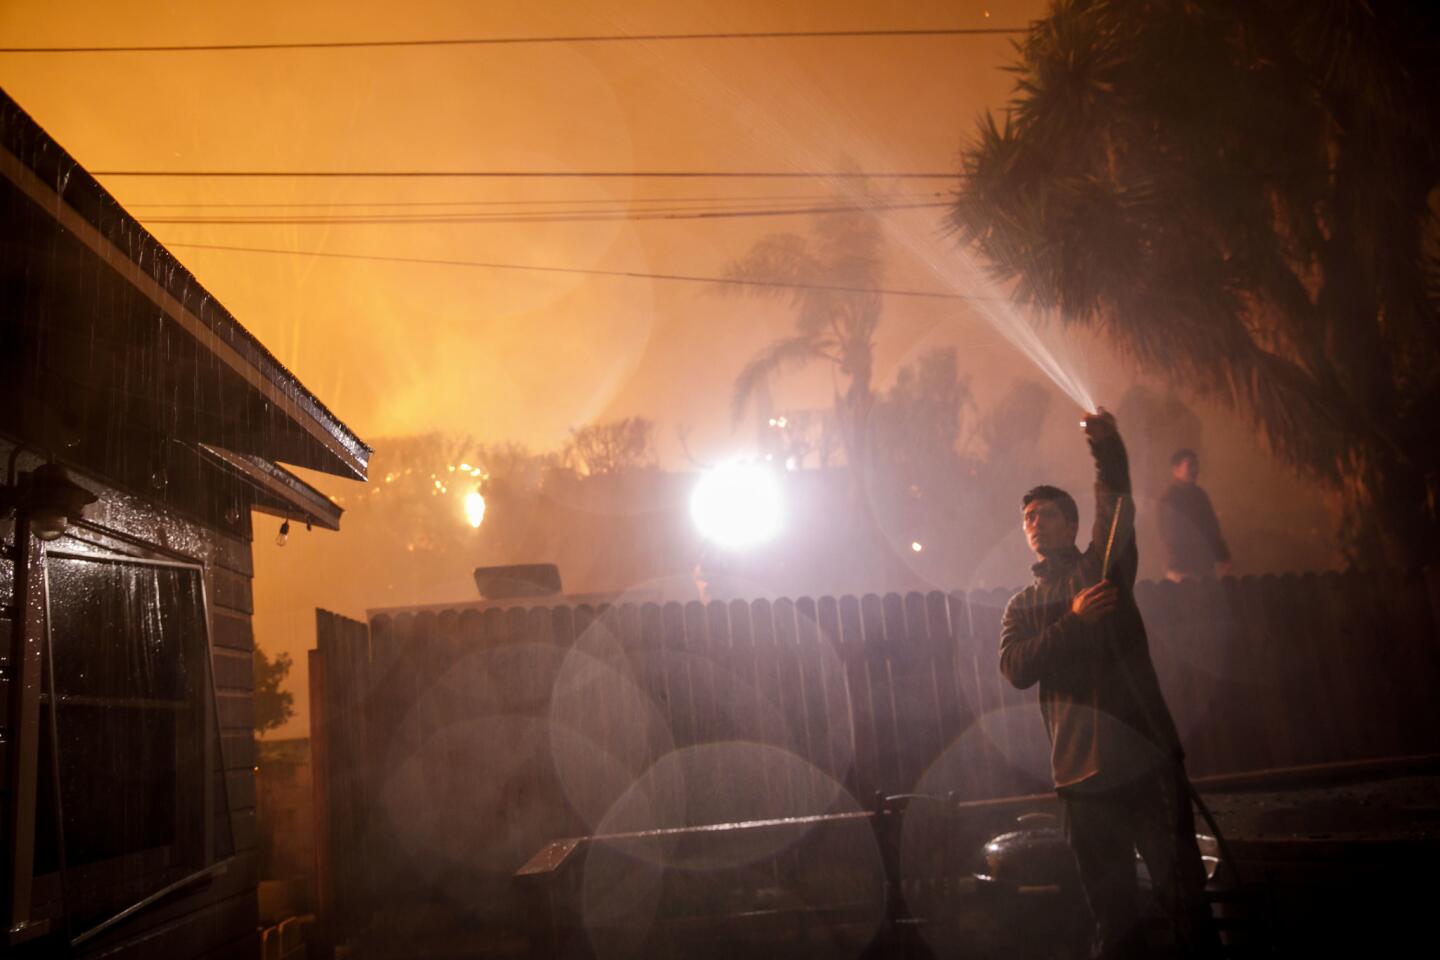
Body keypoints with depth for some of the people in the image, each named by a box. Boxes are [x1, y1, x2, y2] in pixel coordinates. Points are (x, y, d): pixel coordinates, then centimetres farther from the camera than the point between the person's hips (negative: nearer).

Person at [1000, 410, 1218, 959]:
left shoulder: (1105, 569, 12)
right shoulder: (1022, 606, 15)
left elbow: (1118, 510, -6)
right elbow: (1015, 669, -4)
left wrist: (1108, 448, -22)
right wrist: (1074, 620, -14)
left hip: (1147, 759, -1)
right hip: (1082, 773, 2)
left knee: (1184, 898, -3)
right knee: (1111, 913, 6)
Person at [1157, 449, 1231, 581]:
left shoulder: (1198, 494, 13)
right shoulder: (1169, 498, -9)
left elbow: (1212, 528, 18)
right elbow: (1169, 536, -14)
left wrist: (1222, 557, 13)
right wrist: (1175, 570, -20)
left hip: (1205, 566, 7)